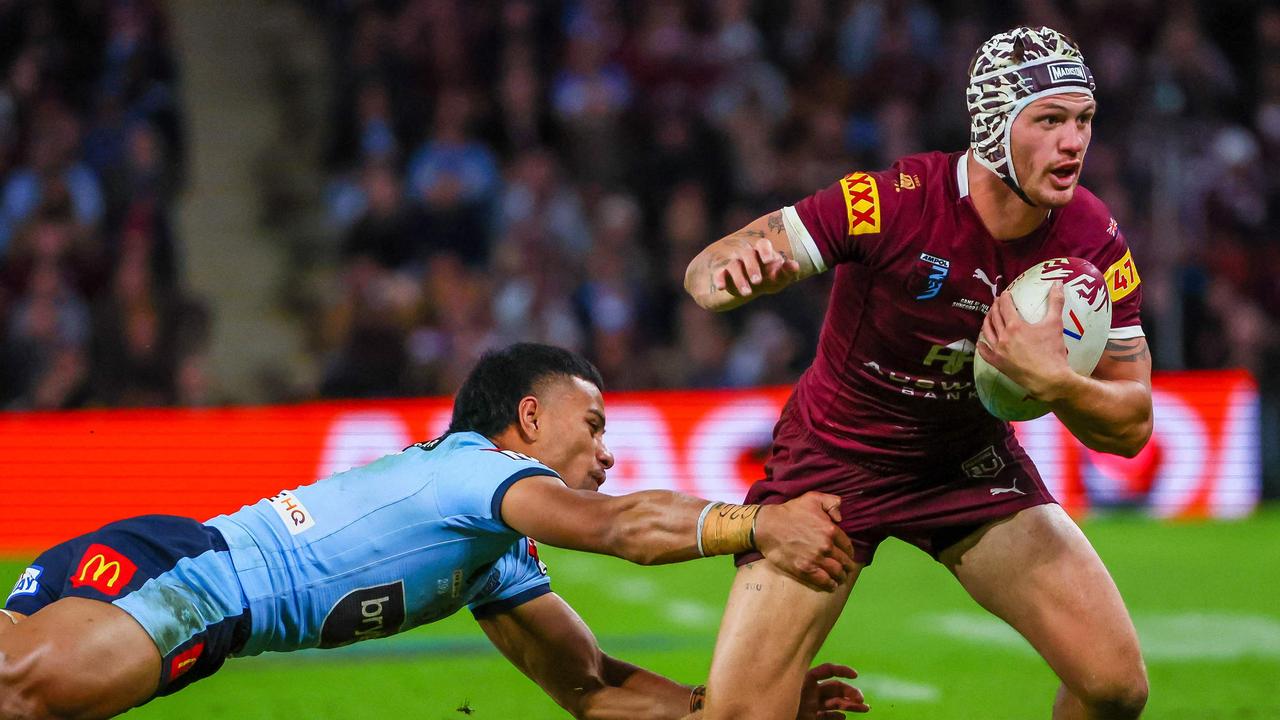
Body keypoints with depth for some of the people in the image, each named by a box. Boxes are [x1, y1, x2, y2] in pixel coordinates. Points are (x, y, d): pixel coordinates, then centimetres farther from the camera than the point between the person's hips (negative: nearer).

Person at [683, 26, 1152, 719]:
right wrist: (729, 270, -49)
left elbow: (1131, 424, -9)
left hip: (971, 458, 3)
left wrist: (1053, 382, -31)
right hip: (834, 456, -3)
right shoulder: (893, 201, -28)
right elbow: (705, 274, -24)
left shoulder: (1094, 241, -15)